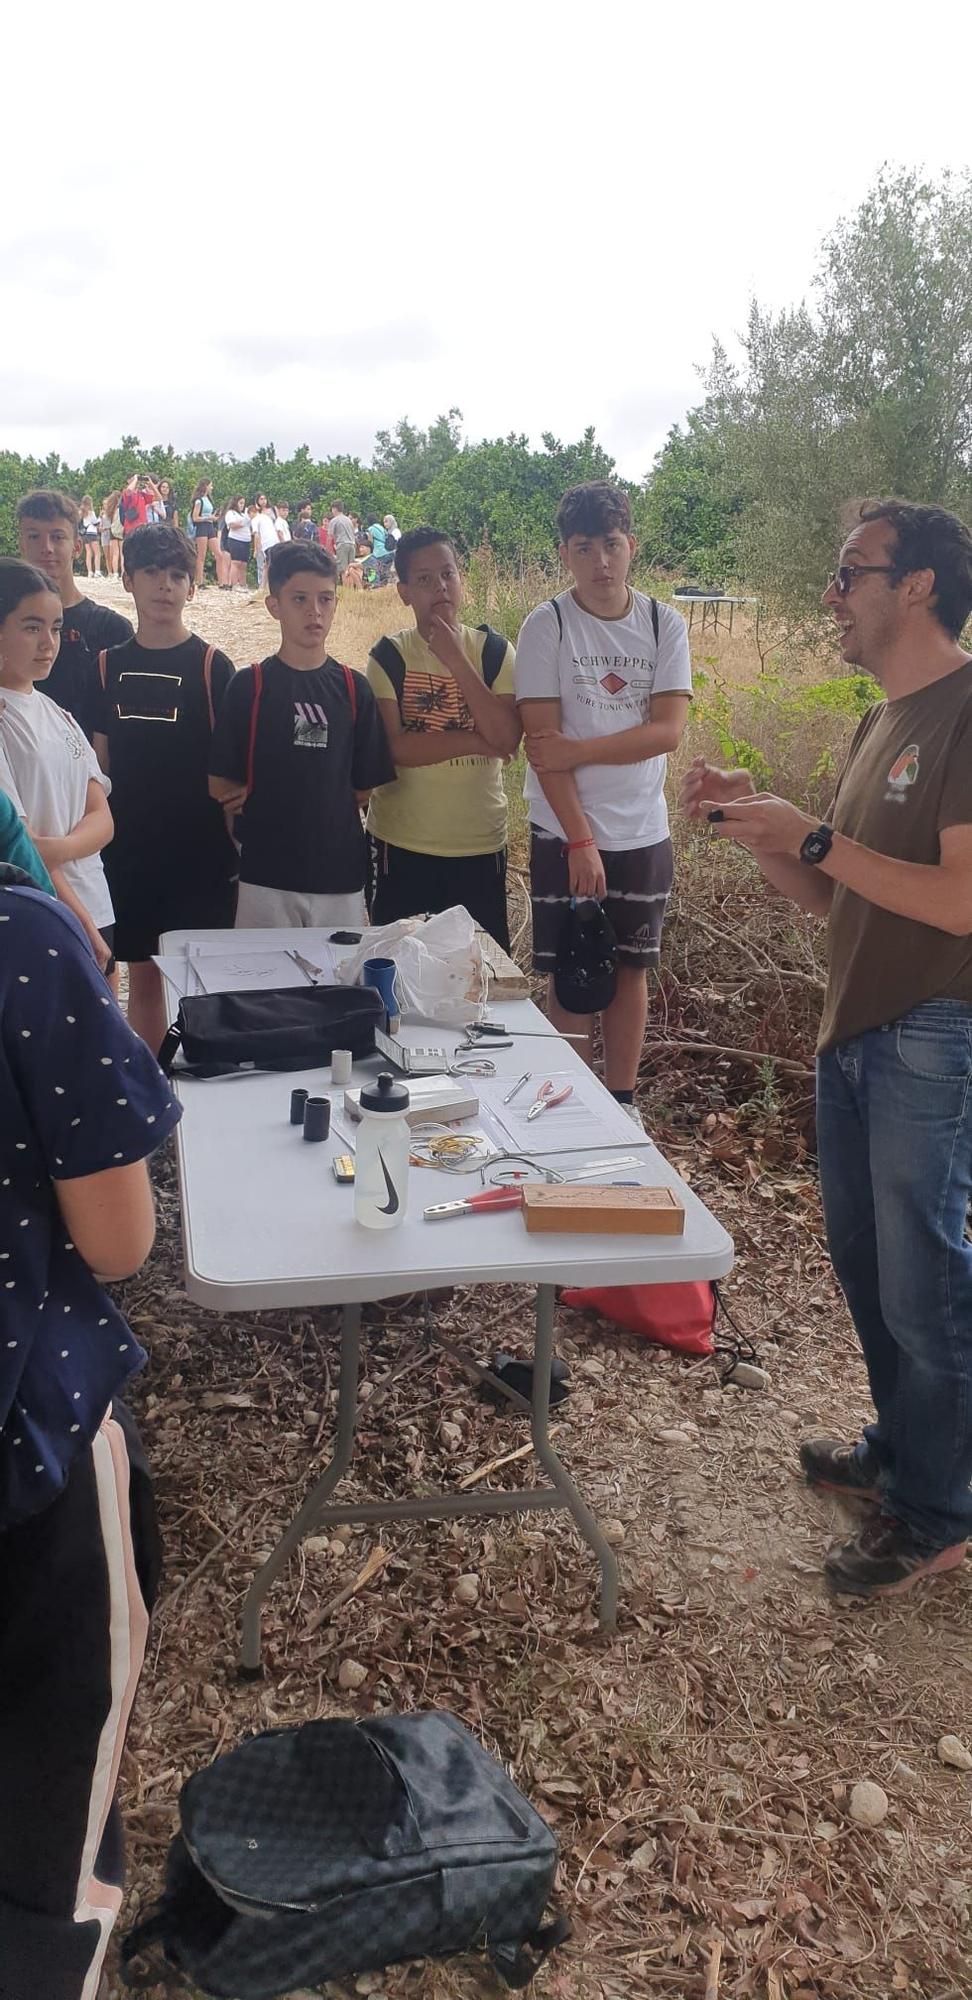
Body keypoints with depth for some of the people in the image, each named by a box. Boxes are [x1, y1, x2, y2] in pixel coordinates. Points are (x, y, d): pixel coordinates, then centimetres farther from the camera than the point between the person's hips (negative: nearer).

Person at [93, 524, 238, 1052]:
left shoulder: (211, 666, -2)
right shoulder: (109, 666, 7)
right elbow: (100, 761, 12)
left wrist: (237, 839, -6)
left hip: (200, 849, -3)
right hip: (129, 847, 3)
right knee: (142, 974, 10)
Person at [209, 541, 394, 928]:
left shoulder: (353, 688, 6)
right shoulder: (250, 685, 0)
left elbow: (364, 786, 7)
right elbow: (220, 785, -2)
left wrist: (266, 798, -1)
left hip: (340, 872, 2)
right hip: (266, 874, -2)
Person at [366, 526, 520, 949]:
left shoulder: (493, 651, 1)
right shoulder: (388, 657, -4)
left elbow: (507, 739, -14)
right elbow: (393, 747, -17)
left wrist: (456, 660, -16)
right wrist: (477, 740, -15)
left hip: (481, 845, 2)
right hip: (403, 845, -1)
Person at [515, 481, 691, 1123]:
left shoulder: (666, 625, 0)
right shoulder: (547, 626, -7)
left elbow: (669, 730, -9)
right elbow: (541, 741, -12)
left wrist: (579, 750, -19)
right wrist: (580, 840, -16)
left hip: (644, 833, 3)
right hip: (564, 835, -2)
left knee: (631, 968, 11)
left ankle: (623, 1101, 25)